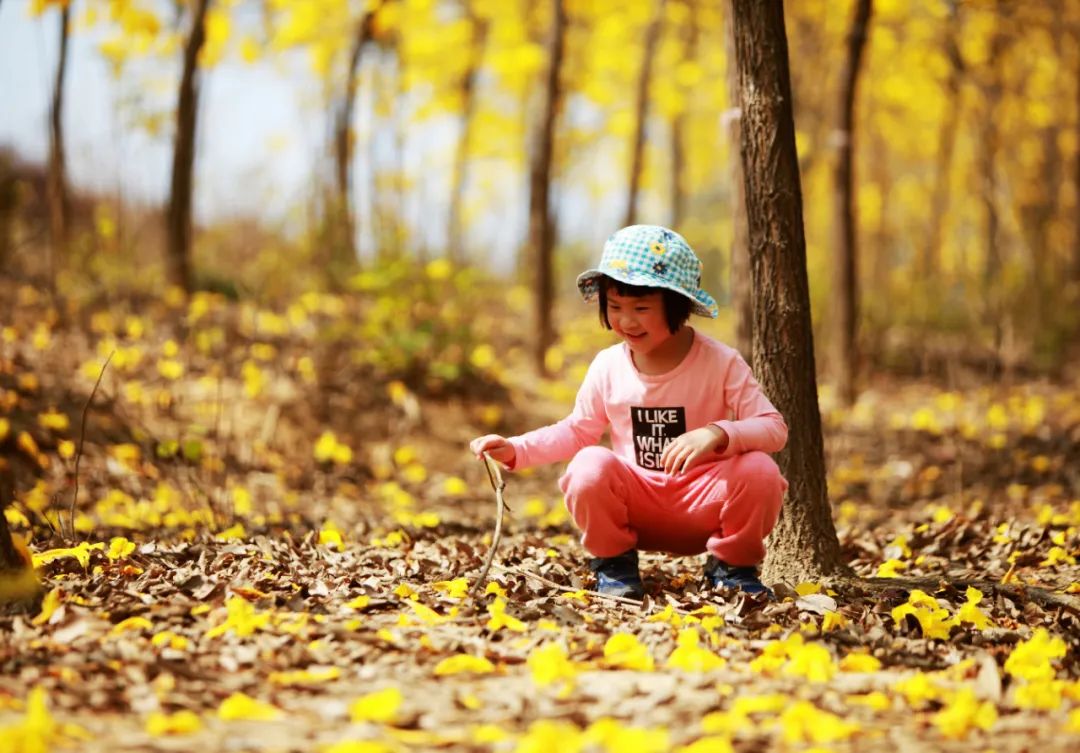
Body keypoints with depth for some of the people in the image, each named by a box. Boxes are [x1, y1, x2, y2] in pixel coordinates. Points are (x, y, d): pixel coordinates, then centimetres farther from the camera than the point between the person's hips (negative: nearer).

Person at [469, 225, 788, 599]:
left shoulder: (720, 362, -10)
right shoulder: (608, 366, -1)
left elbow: (774, 428, -16)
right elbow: (577, 430, 12)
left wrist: (718, 434, -36)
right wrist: (515, 449, -2)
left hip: (704, 504, -1)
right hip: (638, 505, 2)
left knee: (759, 471, -31)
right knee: (589, 466, -29)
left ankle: (732, 566, -1)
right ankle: (613, 564, -1)